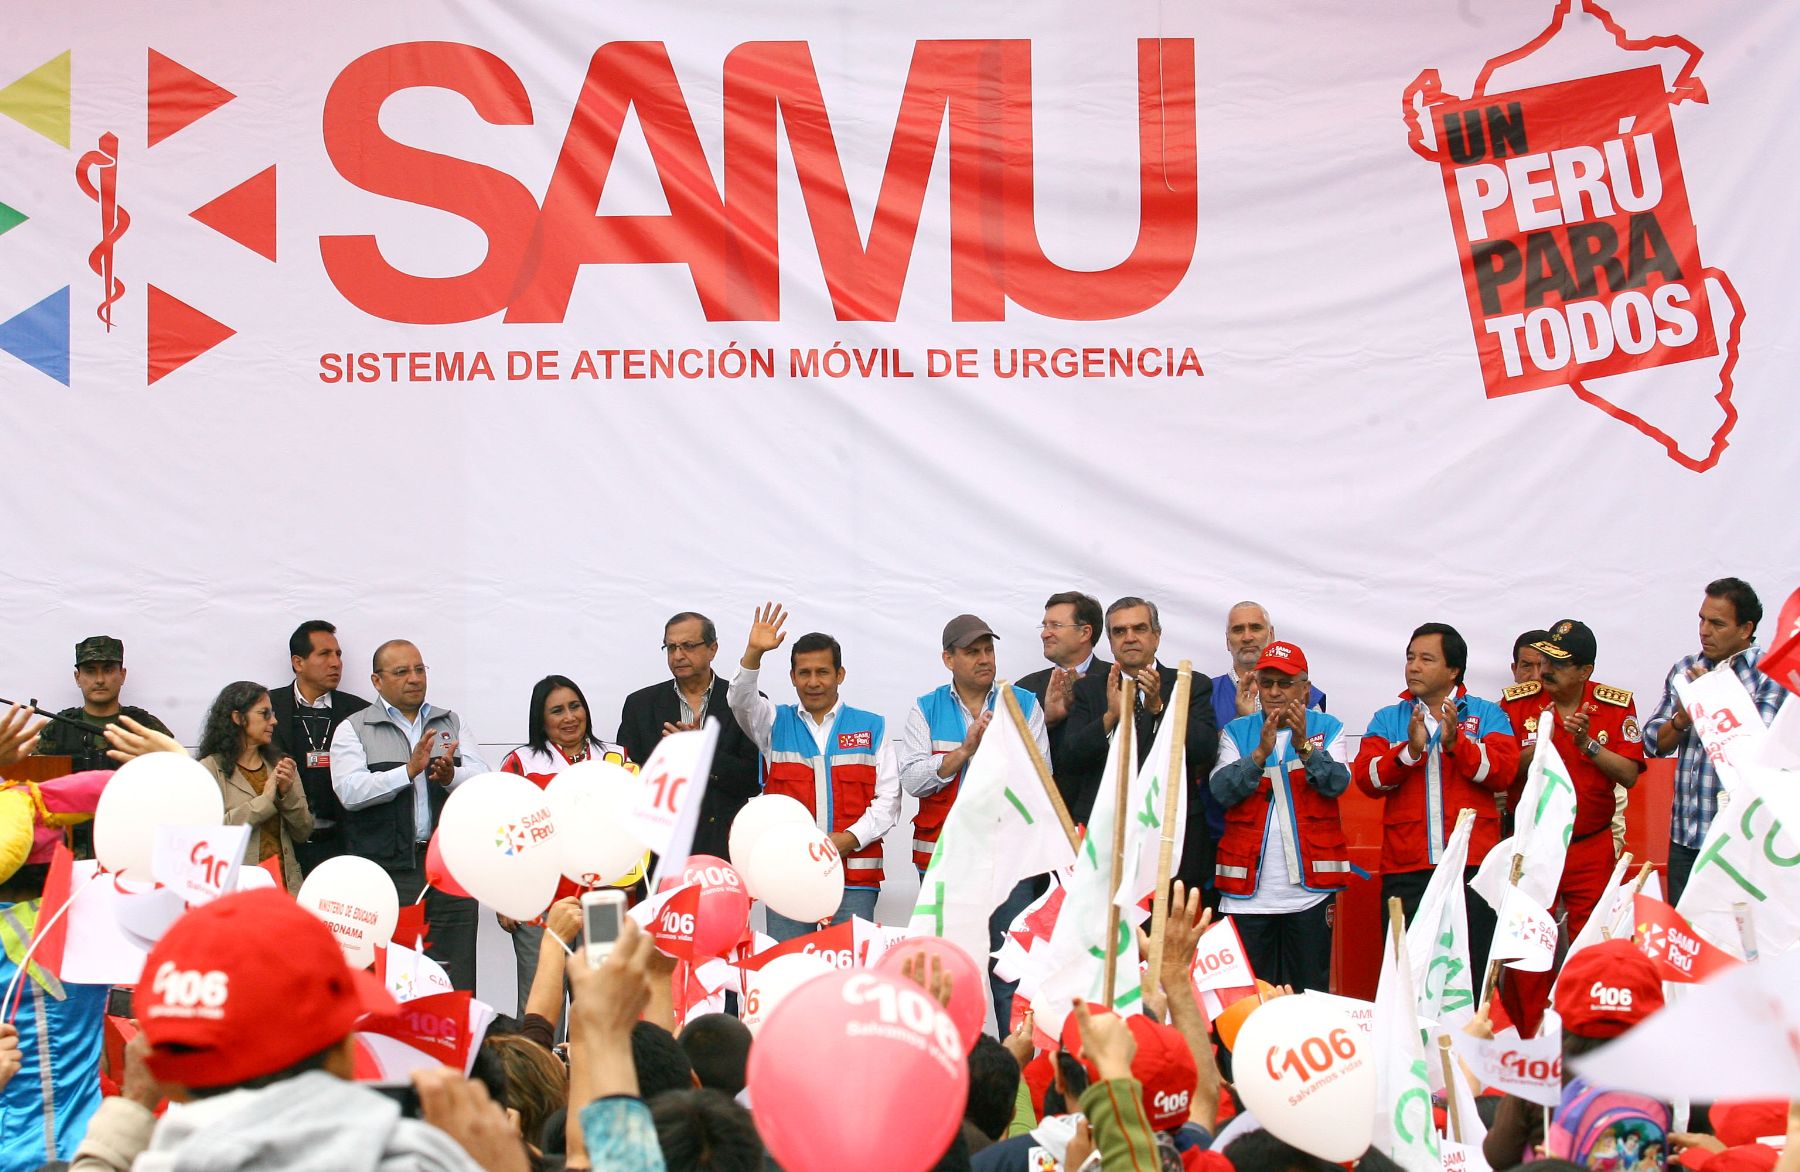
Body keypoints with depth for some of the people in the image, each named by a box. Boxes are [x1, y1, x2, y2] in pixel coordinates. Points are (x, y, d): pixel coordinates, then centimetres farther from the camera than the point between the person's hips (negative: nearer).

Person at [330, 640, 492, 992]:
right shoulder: (354, 730, 6)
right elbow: (350, 791, -9)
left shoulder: (453, 725, 15)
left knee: (456, 986, 1)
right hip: (386, 869, -2)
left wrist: (450, 776, -18)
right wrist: (409, 771, -19)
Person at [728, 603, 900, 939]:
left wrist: (850, 839, -9)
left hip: (855, 877, -1)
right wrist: (753, 654, -23)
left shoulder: (871, 728, 11)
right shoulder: (776, 724, 15)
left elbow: (888, 798, 6)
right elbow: (741, 702, -6)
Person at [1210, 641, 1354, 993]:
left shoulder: (1326, 728, 8)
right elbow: (1223, 789, -5)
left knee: (1308, 993, 0)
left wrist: (1303, 745, -25)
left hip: (1308, 887, -1)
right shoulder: (1237, 732, 10)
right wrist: (1261, 752, -21)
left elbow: (1337, 782, -8)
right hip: (1248, 887, 1)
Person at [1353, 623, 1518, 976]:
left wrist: (1456, 742, -19)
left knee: (1475, 976, 1)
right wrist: (1410, 750, -17)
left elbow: (1503, 771, -6)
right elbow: (1367, 778, -2)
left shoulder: (1486, 715, 9)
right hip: (1405, 870, 1)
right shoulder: (1387, 720, 13)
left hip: (1473, 867, -1)